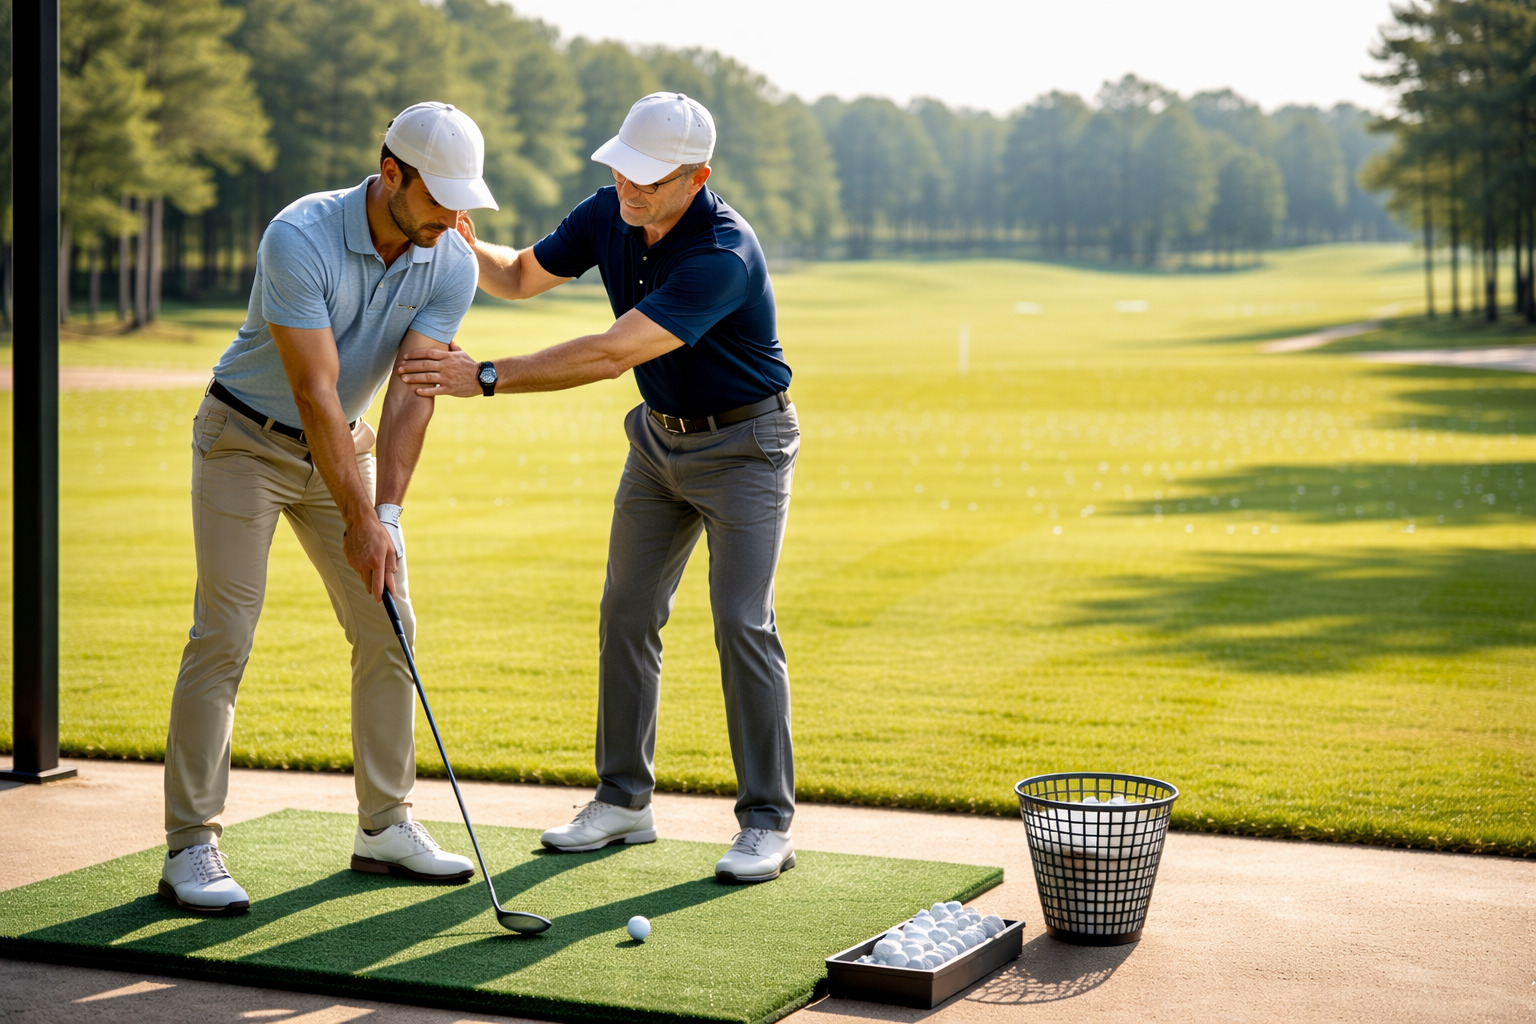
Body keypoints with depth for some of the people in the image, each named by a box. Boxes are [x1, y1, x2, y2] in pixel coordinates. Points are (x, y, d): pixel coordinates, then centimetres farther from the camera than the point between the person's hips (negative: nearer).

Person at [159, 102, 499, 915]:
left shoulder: (452, 265, -12)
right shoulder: (299, 240, -28)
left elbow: (412, 391, -16)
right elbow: (315, 392, -28)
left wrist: (387, 512, -26)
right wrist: (360, 522, -28)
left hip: (343, 444, 6)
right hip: (247, 440, -6)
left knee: (390, 630, 2)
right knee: (224, 636, -10)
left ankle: (385, 826, 14)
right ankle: (190, 849, -6)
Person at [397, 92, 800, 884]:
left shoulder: (723, 257, -32)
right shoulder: (610, 213, -8)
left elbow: (612, 354, -38)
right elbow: (521, 277, 6)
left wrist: (488, 377, -37)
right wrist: (465, 246, -16)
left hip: (743, 442, -7)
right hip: (660, 434, 7)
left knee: (742, 622, -12)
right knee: (627, 613, 6)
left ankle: (767, 823, -4)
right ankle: (625, 800, 16)